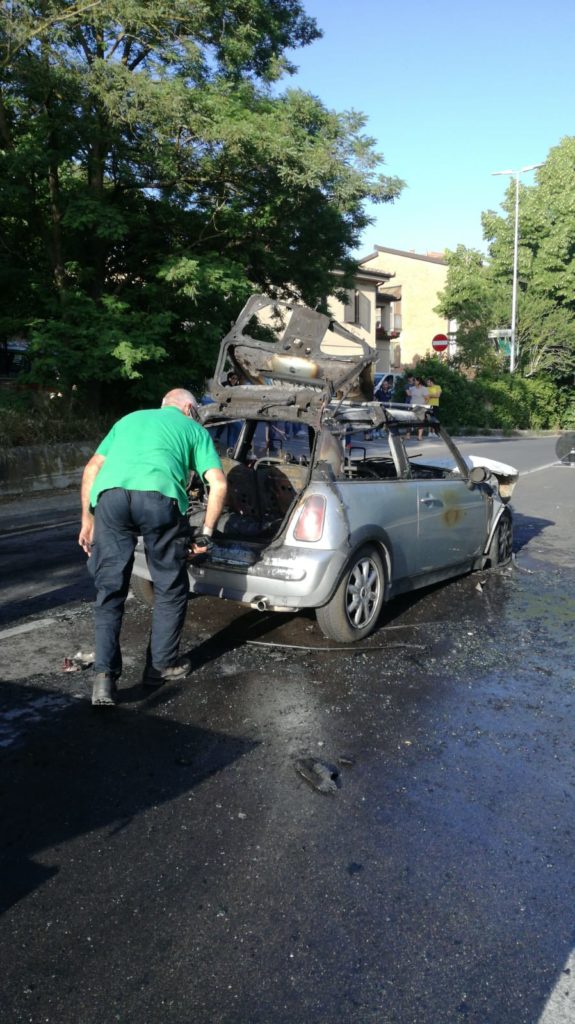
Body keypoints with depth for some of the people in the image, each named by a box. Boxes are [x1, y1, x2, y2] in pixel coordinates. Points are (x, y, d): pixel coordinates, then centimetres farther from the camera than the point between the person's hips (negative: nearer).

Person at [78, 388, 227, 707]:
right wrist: (206, 534, 19)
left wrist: (87, 519, 30)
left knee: (109, 591, 14)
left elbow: (91, 469, 27)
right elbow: (218, 484, 13)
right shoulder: (194, 429, 27)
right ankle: (161, 665, 27)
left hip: (109, 495, 3)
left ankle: (104, 674, 5)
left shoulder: (130, 419, 36)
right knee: (170, 590, 17)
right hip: (159, 497, -2)